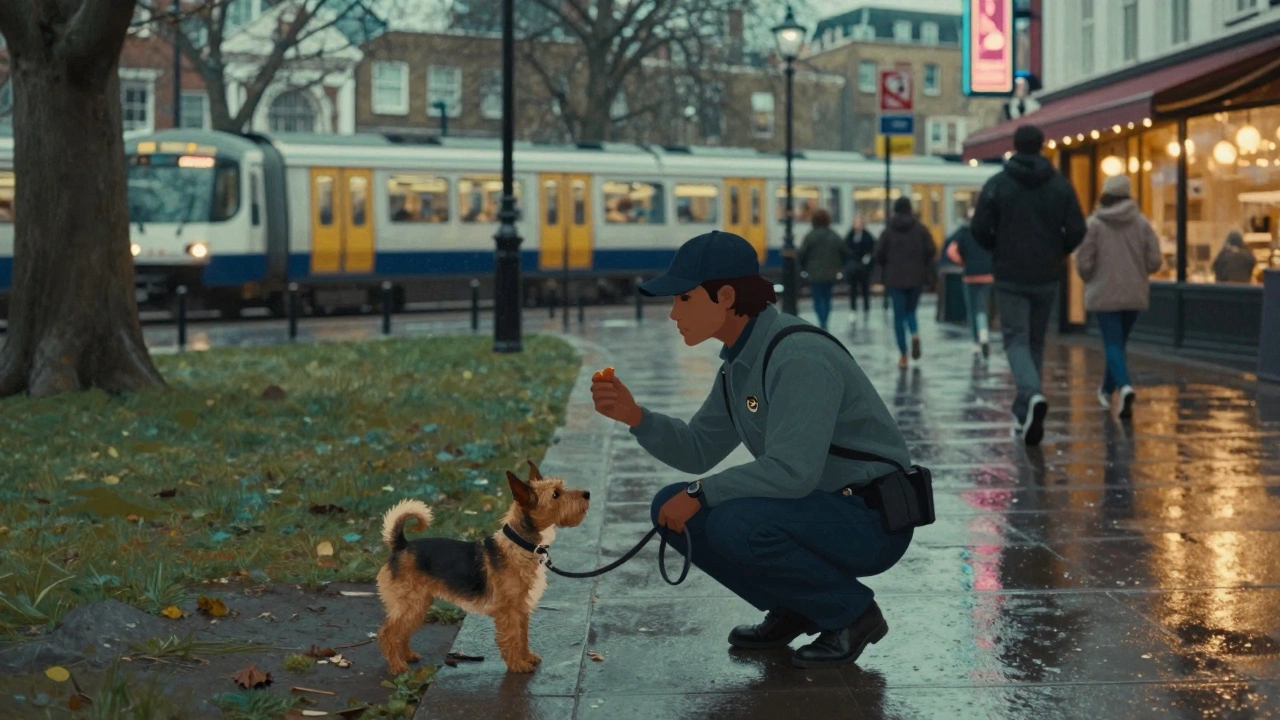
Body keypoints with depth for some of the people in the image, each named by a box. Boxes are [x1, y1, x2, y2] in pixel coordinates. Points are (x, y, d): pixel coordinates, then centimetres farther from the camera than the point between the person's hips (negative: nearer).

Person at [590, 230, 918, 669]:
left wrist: (701, 493, -22)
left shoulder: (799, 357, -24)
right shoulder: (740, 362, 6)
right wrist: (633, 415, -6)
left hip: (872, 520, -9)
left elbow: (793, 469, -33)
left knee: (736, 526, -32)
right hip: (814, 507, 9)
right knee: (672, 509, 1)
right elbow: (698, 450, 11)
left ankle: (851, 613, -8)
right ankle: (792, 611, 12)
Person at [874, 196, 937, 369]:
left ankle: (903, 355, -1)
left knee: (899, 315, 3)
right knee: (911, 310, 17)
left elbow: (879, 254, -3)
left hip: (895, 278, -1)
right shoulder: (920, 228, 1)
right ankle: (915, 334, -14)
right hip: (916, 277, 1)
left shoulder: (889, 230, -1)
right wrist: (926, 269, 8)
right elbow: (932, 250, -7)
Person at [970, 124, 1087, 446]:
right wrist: (1058, 252, 14)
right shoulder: (1060, 185, 1)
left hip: (1010, 277, -3)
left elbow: (979, 228, -9)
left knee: (1016, 340, -1)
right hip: (1046, 277, 3)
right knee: (1036, 342, 15)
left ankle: (1032, 396, -28)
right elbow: (1076, 231, -5)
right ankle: (1024, 412, 20)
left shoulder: (997, 184, -5)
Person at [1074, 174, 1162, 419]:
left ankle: (1124, 386, -28)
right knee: (1119, 342, 19)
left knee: (1113, 344, -4)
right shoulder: (1142, 223, 0)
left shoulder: (1094, 224, -9)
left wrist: (1090, 279, 13)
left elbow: (1083, 263, -9)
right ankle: (1107, 389, 32)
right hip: (1135, 294, 3)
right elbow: (1155, 261, -2)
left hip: (1105, 294, -3)